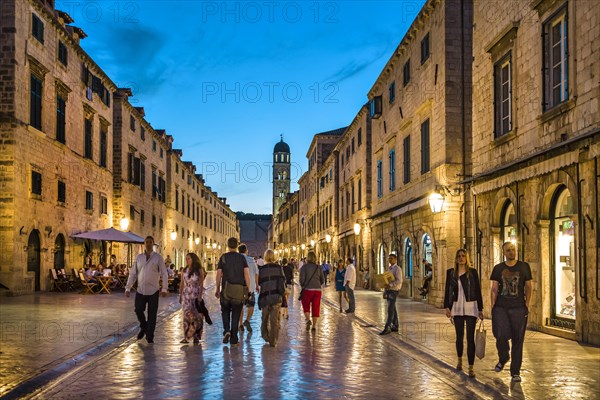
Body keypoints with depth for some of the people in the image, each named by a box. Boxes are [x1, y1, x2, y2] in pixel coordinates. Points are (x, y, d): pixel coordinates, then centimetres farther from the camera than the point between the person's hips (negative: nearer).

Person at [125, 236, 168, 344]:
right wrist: (128, 287, 4)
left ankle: (149, 337, 13)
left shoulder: (158, 257, -1)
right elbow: (133, 273, 9)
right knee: (138, 310, 0)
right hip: (140, 290, 2)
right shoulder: (139, 257, 7)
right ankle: (143, 328, 29)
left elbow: (164, 274, -3)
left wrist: (164, 288, -11)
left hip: (153, 291, -2)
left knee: (152, 314, 2)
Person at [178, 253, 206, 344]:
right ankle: (186, 337, -1)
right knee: (187, 315, -2)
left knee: (197, 316, -1)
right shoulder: (184, 271, 9)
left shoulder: (199, 270, -2)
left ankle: (196, 336, 7)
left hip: (196, 296, -2)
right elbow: (182, 284, 12)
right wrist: (180, 295, 9)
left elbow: (201, 284, -5)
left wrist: (200, 296, -12)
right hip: (186, 296, 3)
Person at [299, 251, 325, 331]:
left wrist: (302, 287, 8)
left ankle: (308, 320, -12)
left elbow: (302, 279, -10)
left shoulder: (304, 267, -5)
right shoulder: (318, 267, 5)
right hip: (317, 290, 3)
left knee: (306, 306, 11)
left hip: (307, 289, -3)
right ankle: (314, 325, 8)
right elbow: (322, 280, 6)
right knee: (316, 308, 8)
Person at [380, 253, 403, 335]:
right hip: (388, 290, 9)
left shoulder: (397, 269, -12)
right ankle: (395, 326, 18)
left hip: (394, 291, -9)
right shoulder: (389, 269, 15)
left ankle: (387, 328, -13)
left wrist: (390, 285, -31)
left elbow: (399, 281, -22)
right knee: (393, 309, 12)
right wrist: (384, 291, 15)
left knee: (390, 310, -11)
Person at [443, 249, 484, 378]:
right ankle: (460, 360, 33)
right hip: (457, 308, 2)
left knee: (470, 338, -6)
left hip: (471, 308, -2)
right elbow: (447, 290, 8)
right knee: (459, 336, 12)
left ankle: (471, 367, -4)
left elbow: (478, 290, 0)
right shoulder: (451, 273, 6)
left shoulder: (472, 272, 0)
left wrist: (480, 309, -2)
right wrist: (447, 307, 1)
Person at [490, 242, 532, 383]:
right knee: (501, 335, -13)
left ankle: (515, 372, 11)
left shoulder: (524, 267, 7)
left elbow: (529, 287, 9)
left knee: (518, 340, 1)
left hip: (518, 308, 0)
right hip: (501, 307, 0)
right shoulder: (498, 269, 8)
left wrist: (527, 305, 0)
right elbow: (494, 289, 8)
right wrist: (492, 306, 0)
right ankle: (503, 358, 19)